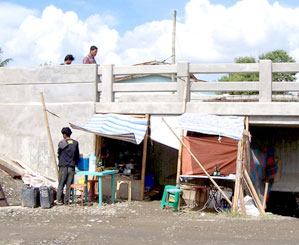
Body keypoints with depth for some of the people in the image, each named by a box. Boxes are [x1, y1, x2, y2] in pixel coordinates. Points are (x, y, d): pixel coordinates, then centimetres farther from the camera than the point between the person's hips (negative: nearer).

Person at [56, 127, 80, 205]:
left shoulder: (61, 143, -5)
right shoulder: (75, 143, 4)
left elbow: (59, 154, 5)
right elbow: (77, 155, 10)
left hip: (63, 166, -3)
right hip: (72, 167, 3)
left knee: (61, 184, 5)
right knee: (69, 185, 6)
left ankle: (59, 201, 5)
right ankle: (66, 201, 8)